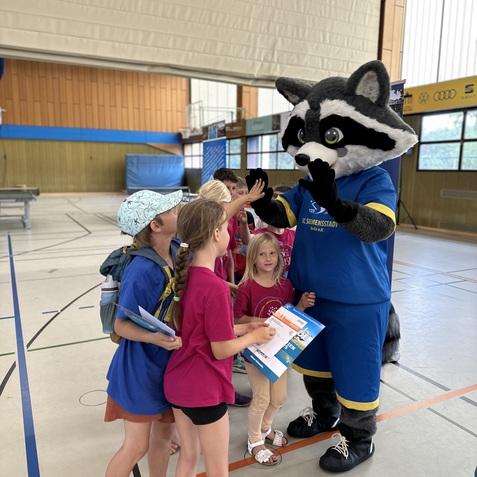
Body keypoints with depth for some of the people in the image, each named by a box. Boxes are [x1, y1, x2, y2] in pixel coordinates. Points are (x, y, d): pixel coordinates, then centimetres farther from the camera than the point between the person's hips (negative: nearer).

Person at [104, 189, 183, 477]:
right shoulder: (141, 271, -29)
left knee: (164, 432, 22)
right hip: (142, 367, -7)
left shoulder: (177, 252, -8)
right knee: (137, 446, 10)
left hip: (170, 362, 7)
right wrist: (154, 338, -36)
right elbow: (121, 325, -19)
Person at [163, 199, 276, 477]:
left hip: (177, 382, 8)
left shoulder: (185, 275, -1)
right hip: (205, 389, -7)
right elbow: (221, 350, -20)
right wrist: (254, 337, -3)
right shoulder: (216, 288, -27)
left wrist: (241, 328, 7)